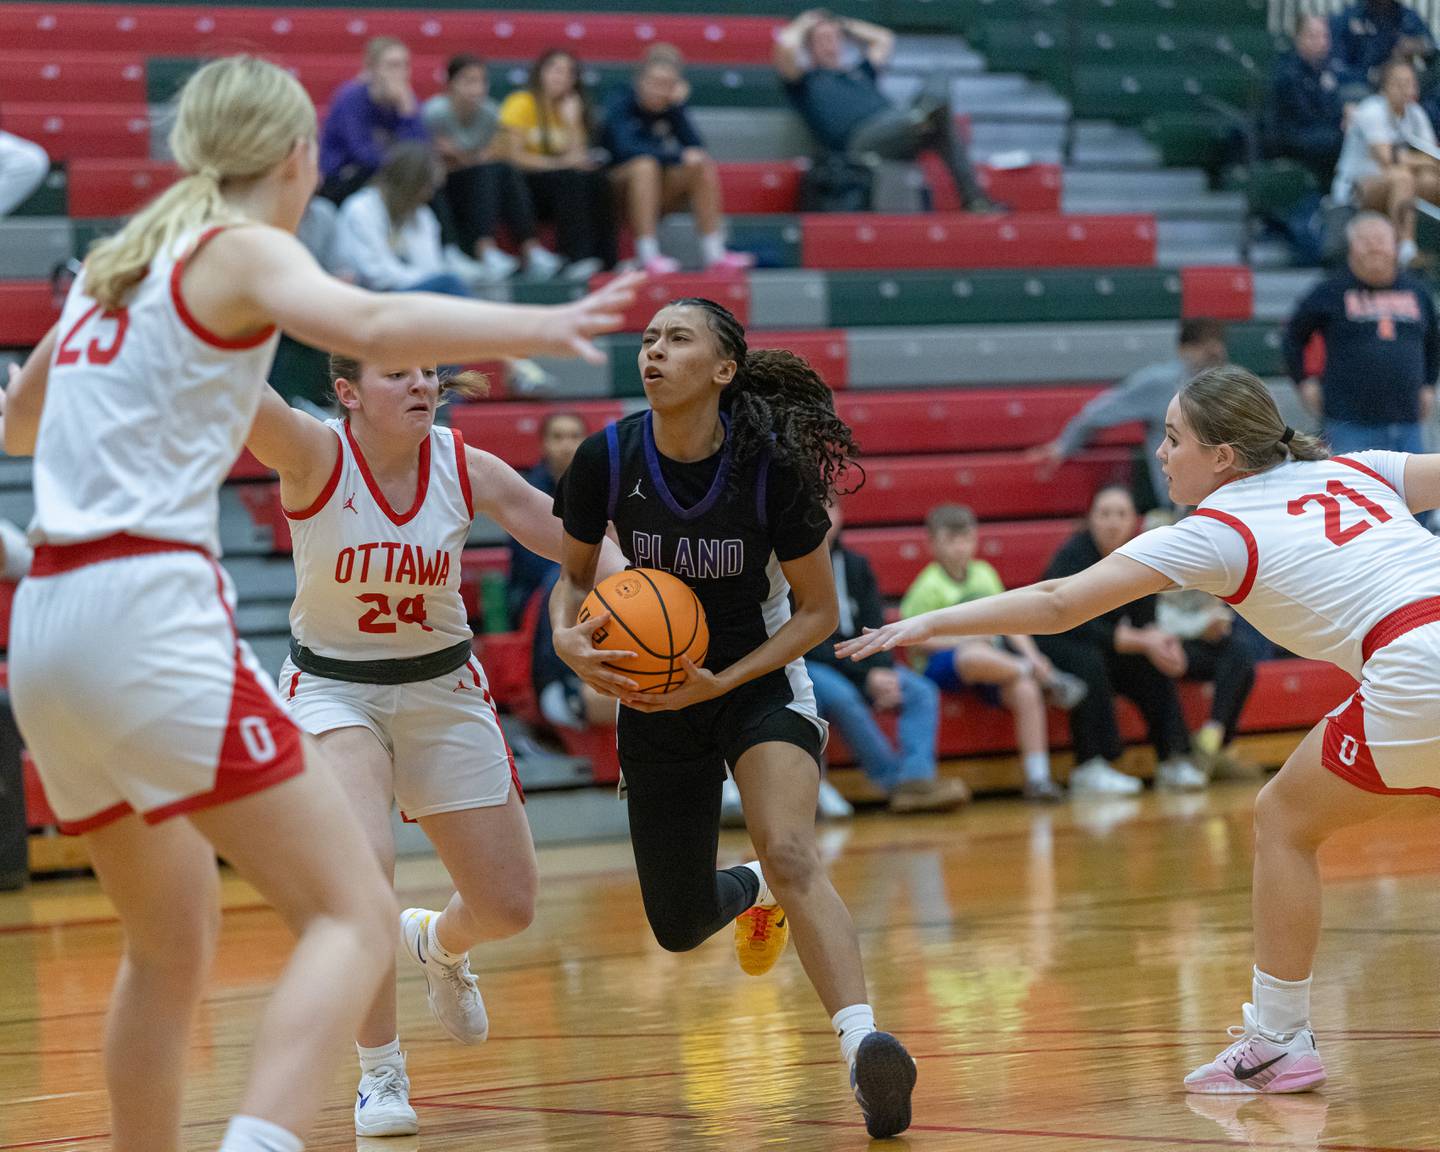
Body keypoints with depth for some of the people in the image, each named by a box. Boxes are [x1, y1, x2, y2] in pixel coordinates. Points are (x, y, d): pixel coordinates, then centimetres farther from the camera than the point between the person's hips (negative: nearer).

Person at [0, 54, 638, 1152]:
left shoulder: (121, 263, 20)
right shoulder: (241, 250, -1)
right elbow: (373, 325, -24)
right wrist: (546, 324, -26)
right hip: (151, 615, -8)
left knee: (172, 944, 23)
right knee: (356, 918, -10)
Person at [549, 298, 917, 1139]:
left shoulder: (770, 465, -20)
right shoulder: (608, 458, -14)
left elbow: (819, 611, -10)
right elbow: (573, 573, 3)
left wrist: (723, 682, -22)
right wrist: (569, 637, -19)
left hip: (760, 676, -3)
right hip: (653, 694, 3)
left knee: (792, 854, -30)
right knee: (679, 928, 9)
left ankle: (865, 1046, -42)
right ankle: (749, 890, 46)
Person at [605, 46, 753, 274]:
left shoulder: (673, 107, 2)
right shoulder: (622, 104, -11)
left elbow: (697, 149, -11)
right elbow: (625, 148, -29)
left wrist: (678, 107, -18)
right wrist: (678, 156, -32)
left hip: (660, 191, 5)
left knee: (703, 166, -18)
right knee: (646, 165, -34)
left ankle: (713, 253, -23)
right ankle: (648, 255, -39)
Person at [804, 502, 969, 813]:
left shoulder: (855, 566, 12)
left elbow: (874, 629, 7)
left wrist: (883, 671, -16)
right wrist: (866, 675, -20)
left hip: (863, 666, 6)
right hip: (806, 666, -6)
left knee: (921, 691, -15)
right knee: (840, 696, -36)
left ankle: (917, 776, -34)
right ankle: (896, 781, -31)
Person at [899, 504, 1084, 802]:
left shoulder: (985, 574, 15)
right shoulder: (929, 585, -2)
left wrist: (1030, 653, -2)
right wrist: (965, 642, -16)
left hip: (995, 658, 5)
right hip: (941, 664, -5)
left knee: (1025, 690, -28)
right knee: (978, 657, -42)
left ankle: (1038, 777, -25)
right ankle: (1044, 677, -19)